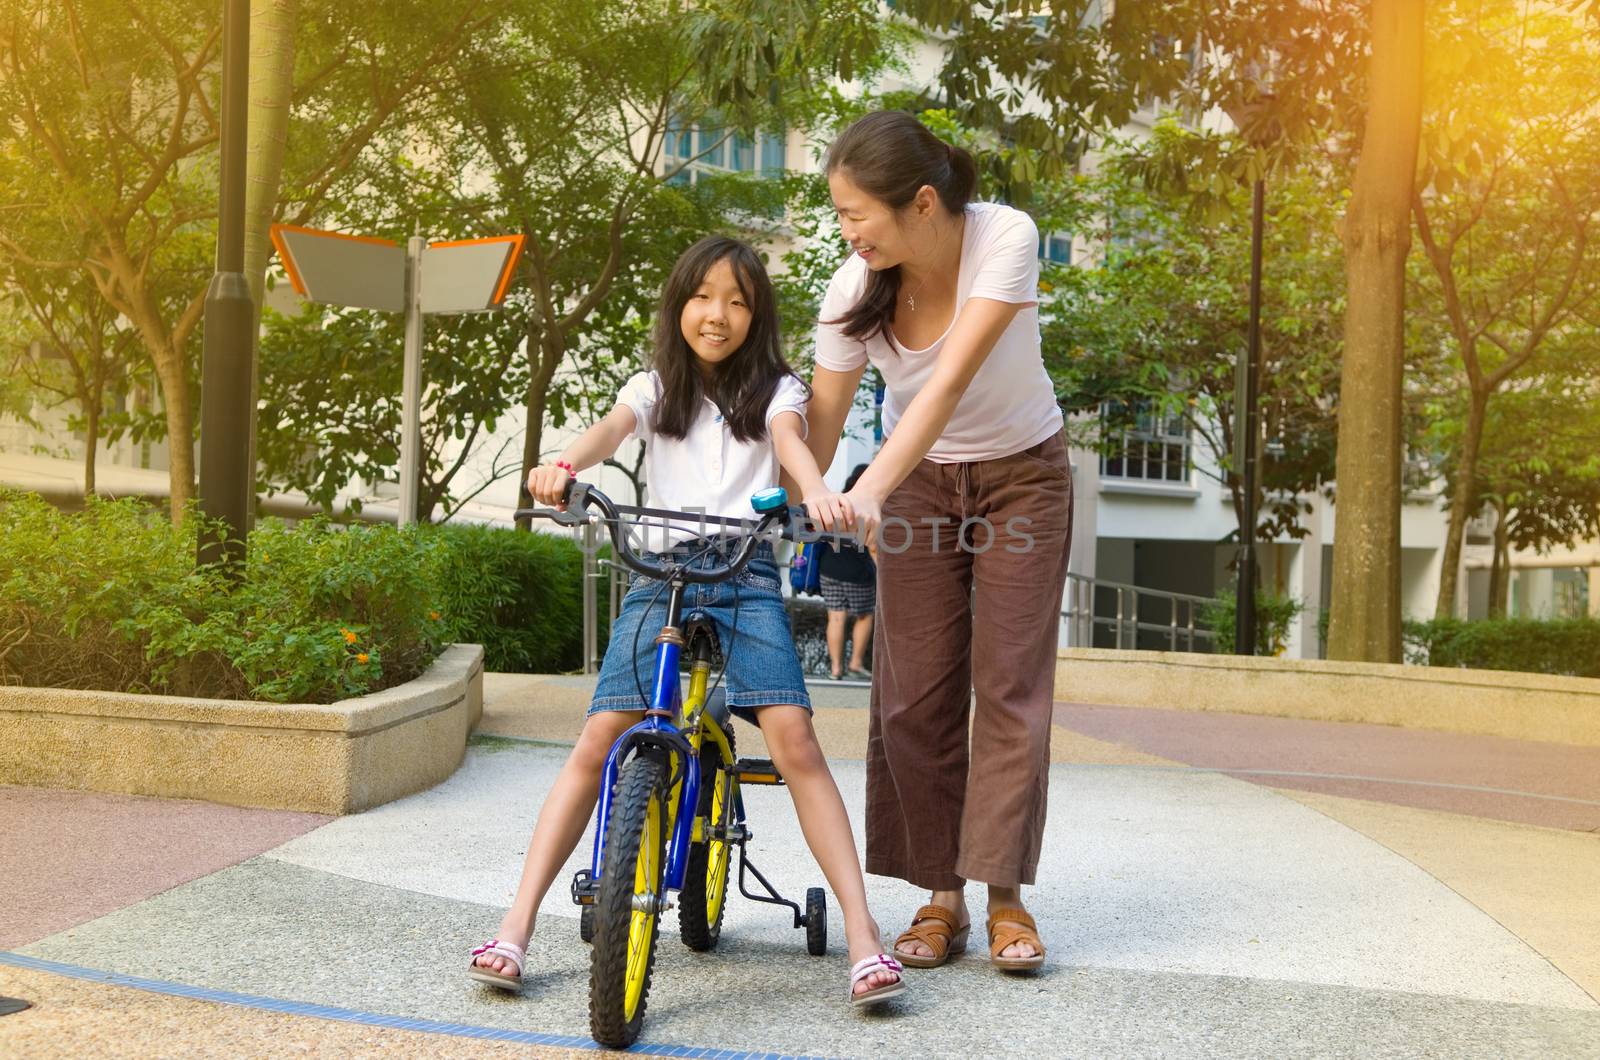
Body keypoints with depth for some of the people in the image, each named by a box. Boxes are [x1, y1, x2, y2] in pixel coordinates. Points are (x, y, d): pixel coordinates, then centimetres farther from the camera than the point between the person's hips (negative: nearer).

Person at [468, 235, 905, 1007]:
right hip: (661, 575, 1)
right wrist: (562, 465, -29)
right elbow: (611, 429, -5)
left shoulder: (774, 389, 14)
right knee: (598, 743, -10)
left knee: (795, 742, -16)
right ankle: (517, 924, -7)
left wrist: (816, 492, -32)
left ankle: (862, 932, -15)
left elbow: (790, 440, -7)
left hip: (748, 577, -1)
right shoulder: (655, 388, 16)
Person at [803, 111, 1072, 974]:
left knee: (1010, 682, -6)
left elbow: (951, 382, -37)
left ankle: (1005, 897, 0)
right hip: (920, 481, 2)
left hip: (1021, 473, -2)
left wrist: (869, 492, -46)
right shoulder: (853, 289, -19)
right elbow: (820, 418, -14)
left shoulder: (1005, 238, -28)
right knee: (915, 693, -1)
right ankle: (940, 896, 8)